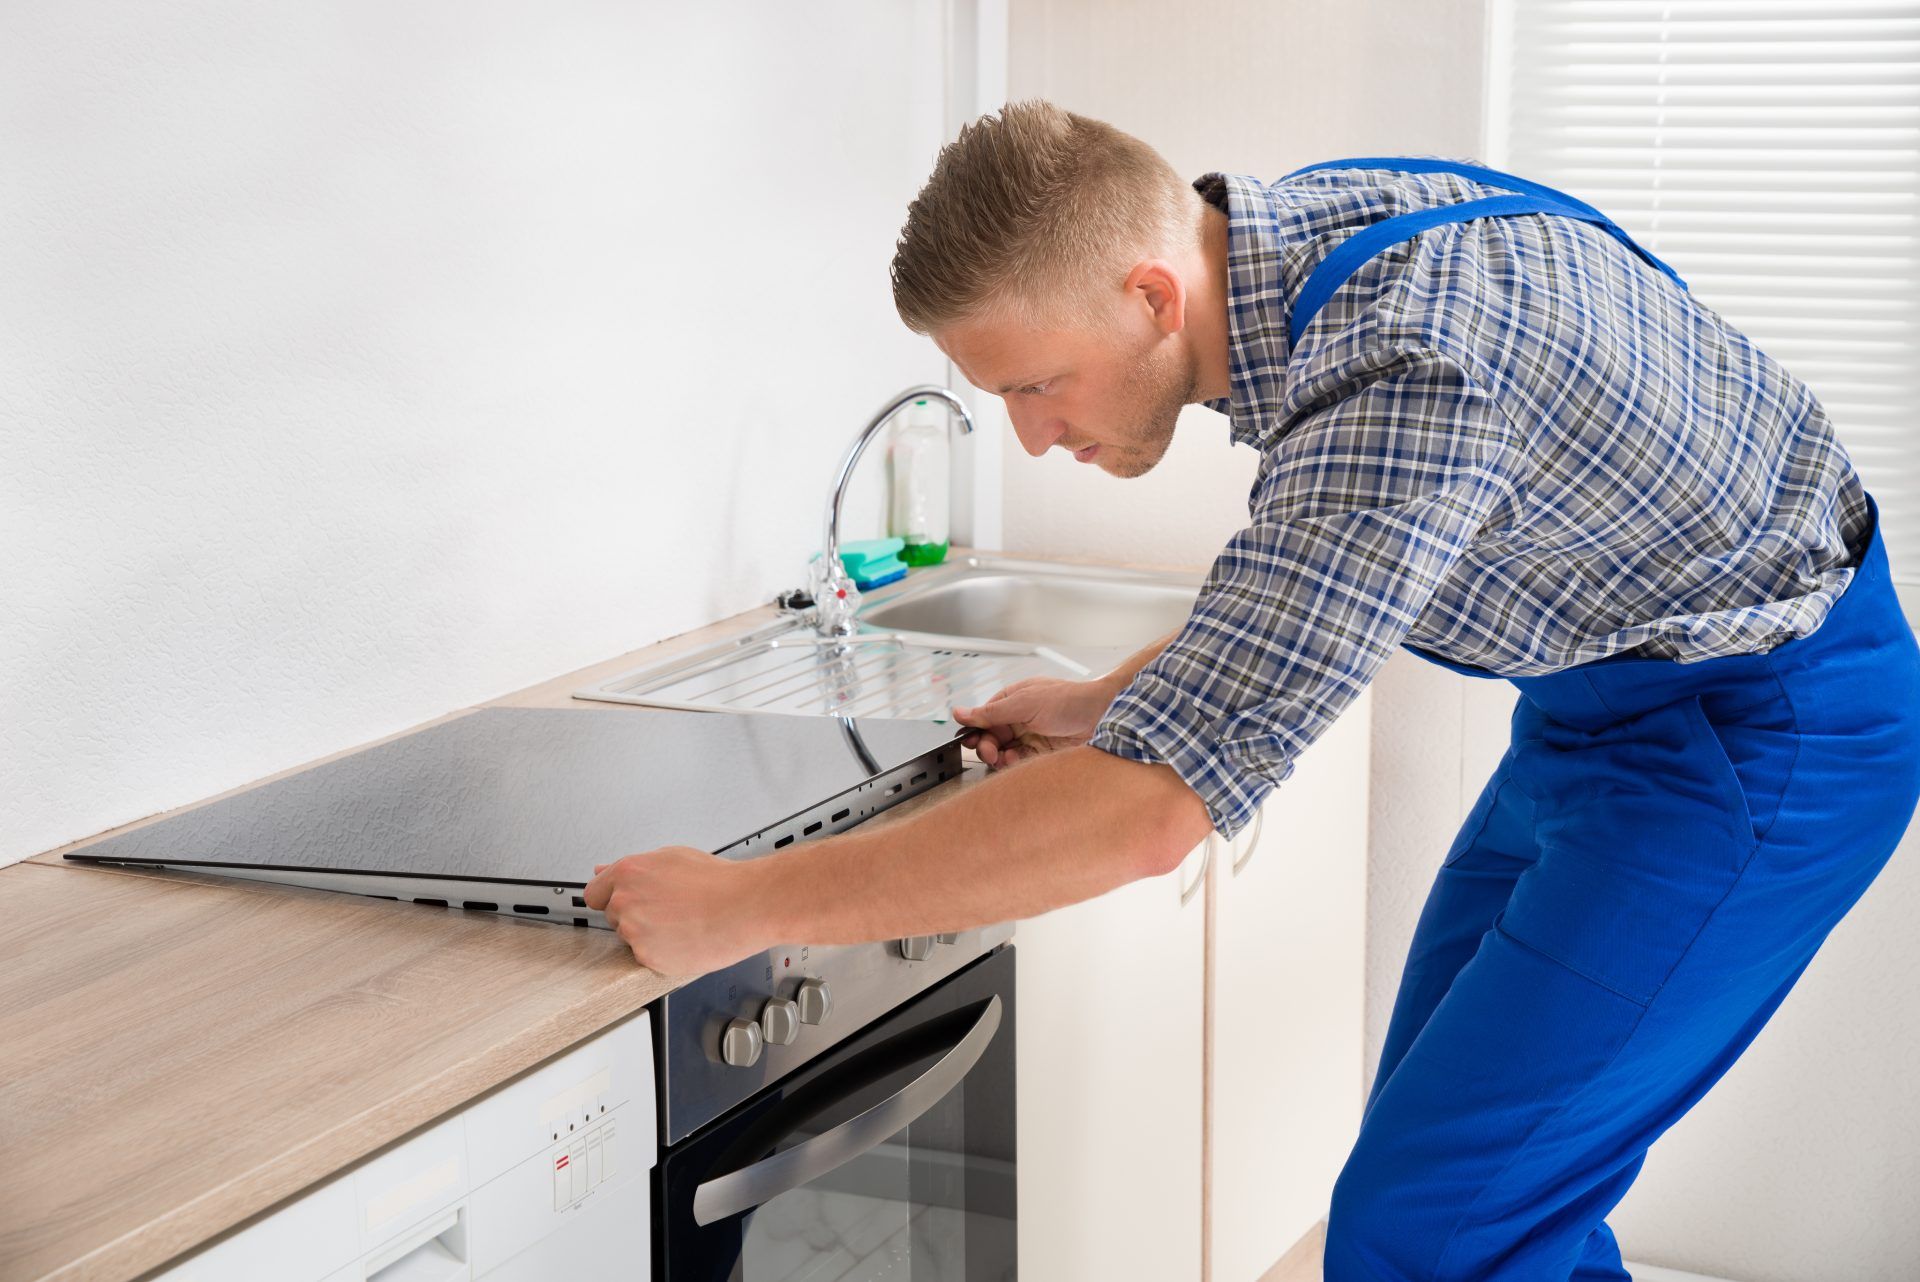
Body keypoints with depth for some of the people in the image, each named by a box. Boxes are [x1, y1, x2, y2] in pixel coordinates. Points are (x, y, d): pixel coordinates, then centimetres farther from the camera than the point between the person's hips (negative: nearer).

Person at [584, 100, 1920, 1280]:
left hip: (1760, 732, -9)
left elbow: (1155, 808, -38)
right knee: (1458, 1164, 15)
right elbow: (1321, 574, 15)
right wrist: (1109, 704, 6)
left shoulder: (1400, 369, -35)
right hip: (1613, 688, 9)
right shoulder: (1283, 234, -5)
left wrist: (741, 904, -32)